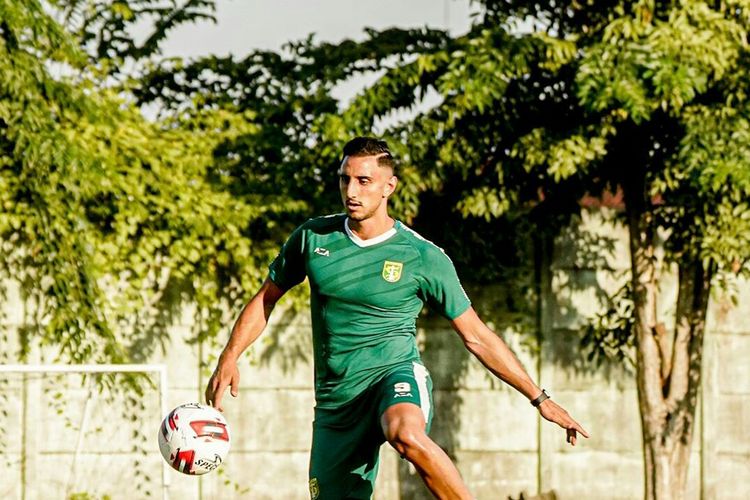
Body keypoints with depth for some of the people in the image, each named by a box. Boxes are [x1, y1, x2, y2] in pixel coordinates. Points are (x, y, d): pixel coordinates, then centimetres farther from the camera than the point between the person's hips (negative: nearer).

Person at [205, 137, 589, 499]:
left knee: (406, 435, -38)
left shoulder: (424, 258, -3)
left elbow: (475, 336, 3)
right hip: (336, 399, 4)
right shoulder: (312, 238, 4)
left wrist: (539, 398, 1)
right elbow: (266, 299, 17)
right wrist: (228, 359, 3)